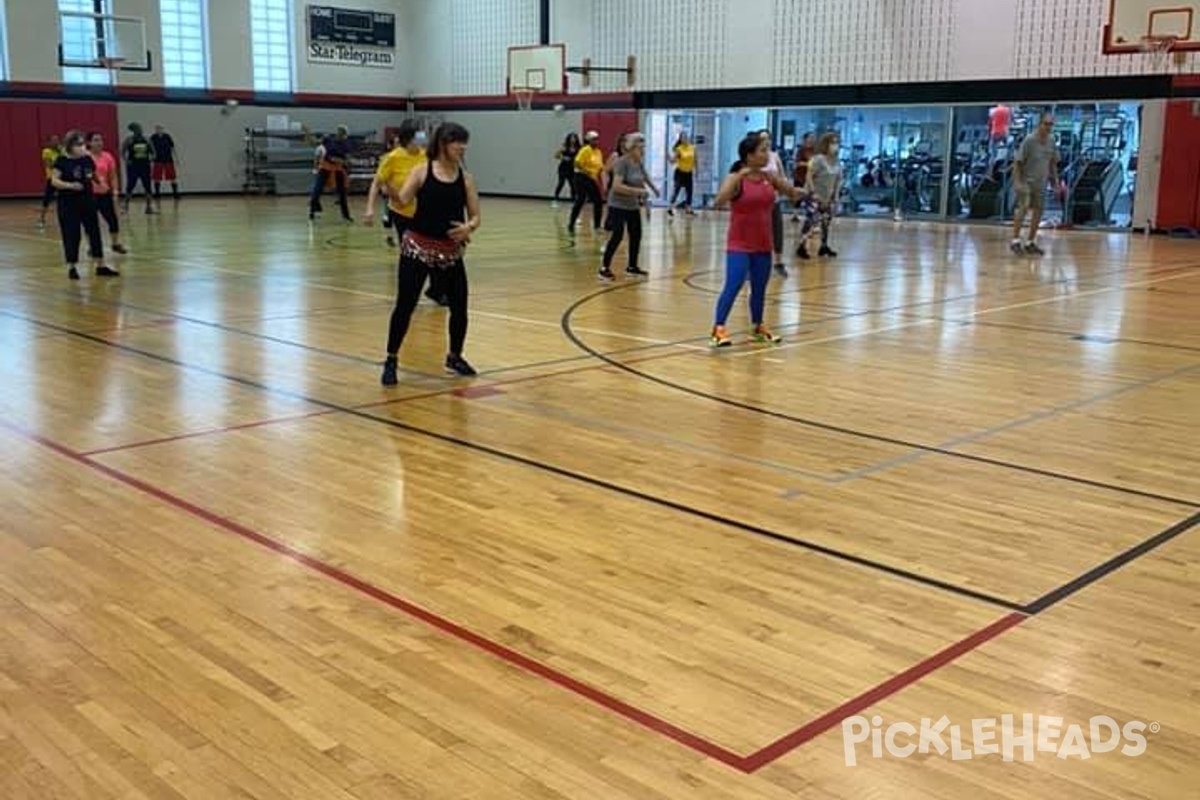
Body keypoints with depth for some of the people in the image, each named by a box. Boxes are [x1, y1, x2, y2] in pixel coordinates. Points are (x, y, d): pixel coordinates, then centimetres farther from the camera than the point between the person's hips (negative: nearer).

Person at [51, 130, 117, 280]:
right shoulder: (62, 161, -9)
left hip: (87, 200, 5)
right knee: (71, 235, 0)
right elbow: (54, 181, -12)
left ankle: (100, 266, 13)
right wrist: (70, 185, -27)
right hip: (68, 203, -4)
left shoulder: (88, 159, 4)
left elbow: (94, 175, 17)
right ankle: (72, 267, 12)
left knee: (94, 231, 5)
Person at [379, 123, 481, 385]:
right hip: (417, 247, -3)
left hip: (451, 251, 3)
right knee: (405, 305, -4)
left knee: (459, 306, 5)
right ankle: (391, 361, 10)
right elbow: (402, 201, -17)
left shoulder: (465, 178, 3)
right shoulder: (421, 171, -6)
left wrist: (469, 227, -19)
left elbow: (475, 216, 3)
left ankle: (454, 357, 28)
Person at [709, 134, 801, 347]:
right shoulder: (735, 179, -12)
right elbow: (718, 202, -28)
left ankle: (758, 326, 32)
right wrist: (739, 176, -33)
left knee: (760, 288, 15)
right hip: (739, 245, -5)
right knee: (733, 286, -15)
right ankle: (718, 329, -10)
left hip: (763, 245, 6)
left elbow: (794, 194, 11)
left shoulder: (770, 177, 2)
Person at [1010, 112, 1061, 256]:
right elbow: (1017, 162, -14)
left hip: (1041, 183, 6)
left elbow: (1053, 162, 15)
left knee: (1038, 211, 7)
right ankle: (1015, 240, -20)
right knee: (1023, 207, -20)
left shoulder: (1051, 140, 3)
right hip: (1026, 181, -6)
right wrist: (1017, 182, -21)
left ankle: (1031, 243, 16)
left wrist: (1055, 181, 12)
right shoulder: (1029, 140, -15)